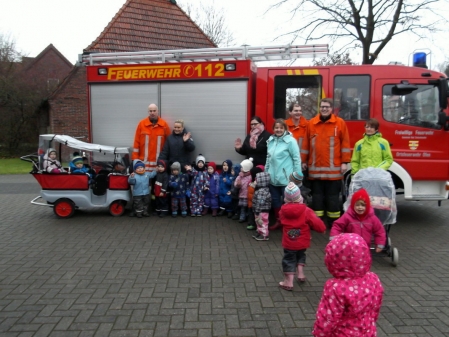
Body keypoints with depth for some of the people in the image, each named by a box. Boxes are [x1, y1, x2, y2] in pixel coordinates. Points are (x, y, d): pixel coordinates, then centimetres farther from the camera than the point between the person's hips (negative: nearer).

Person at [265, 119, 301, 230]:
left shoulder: (290, 141, -11)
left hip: (286, 178, -6)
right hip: (273, 178, 6)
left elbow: (296, 159, -10)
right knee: (275, 200, 16)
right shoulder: (271, 140, 8)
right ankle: (278, 221, 32)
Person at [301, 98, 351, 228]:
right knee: (317, 196, 10)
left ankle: (333, 221, 16)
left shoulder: (340, 123, 2)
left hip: (333, 168, -2)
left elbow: (345, 143, 1)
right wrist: (304, 161, 10)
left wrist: (344, 162, -4)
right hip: (315, 167, 2)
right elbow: (306, 143, 11)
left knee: (333, 196, 6)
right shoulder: (311, 123, 8)